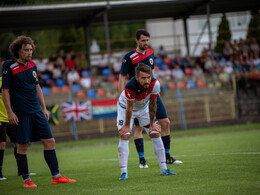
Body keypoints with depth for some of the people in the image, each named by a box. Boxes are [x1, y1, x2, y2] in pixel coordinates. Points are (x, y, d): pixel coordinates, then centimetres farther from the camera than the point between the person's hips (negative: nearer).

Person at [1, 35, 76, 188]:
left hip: (37, 112, 6)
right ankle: (26, 179, 10)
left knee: (50, 141, 2)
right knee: (23, 145, -2)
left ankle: (56, 176, 7)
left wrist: (44, 108, 17)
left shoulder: (32, 65, 11)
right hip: (21, 113, -6)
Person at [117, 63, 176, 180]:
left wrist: (152, 123, -7)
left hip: (144, 108, 4)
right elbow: (129, 107, -26)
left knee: (155, 134, -3)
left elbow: (152, 104, -16)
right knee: (124, 136, -16)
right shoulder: (130, 87, -40)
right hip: (125, 107, -3)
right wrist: (127, 125, -14)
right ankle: (124, 172, -13)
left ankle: (164, 169, 4)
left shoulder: (155, 84, -30)